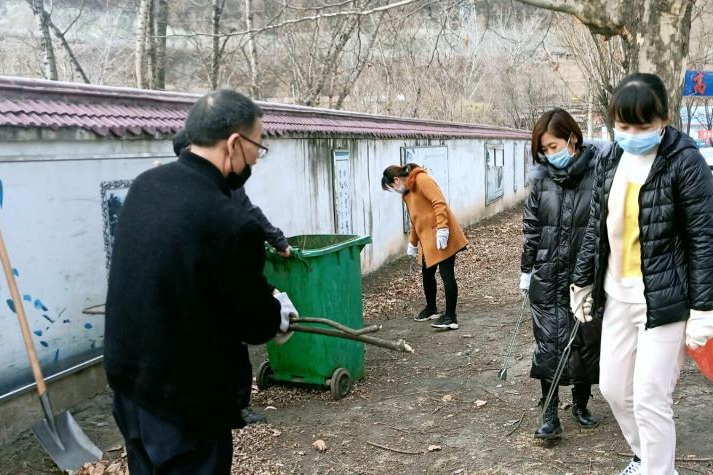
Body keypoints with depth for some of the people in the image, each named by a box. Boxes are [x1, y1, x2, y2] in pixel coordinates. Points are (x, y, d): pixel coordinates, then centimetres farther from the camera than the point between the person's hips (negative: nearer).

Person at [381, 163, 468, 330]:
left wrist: (441, 228, -27)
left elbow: (439, 203, -20)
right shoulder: (407, 193, 18)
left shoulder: (422, 180, -11)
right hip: (428, 239, 9)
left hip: (442, 236, -9)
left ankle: (451, 317, -4)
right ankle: (431, 309, 34)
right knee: (427, 273, 16)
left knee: (447, 274, -7)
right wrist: (413, 243, 28)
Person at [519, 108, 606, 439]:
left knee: (587, 341, 12)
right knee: (548, 343, 1)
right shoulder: (541, 177, 1)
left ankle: (581, 403, 33)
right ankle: (550, 415, 10)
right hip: (547, 276, 2)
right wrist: (526, 270, 10)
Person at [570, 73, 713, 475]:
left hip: (664, 299, -6)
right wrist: (582, 281, 15)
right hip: (617, 296, 6)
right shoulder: (611, 161, 6)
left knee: (649, 397, -2)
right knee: (613, 388, 14)